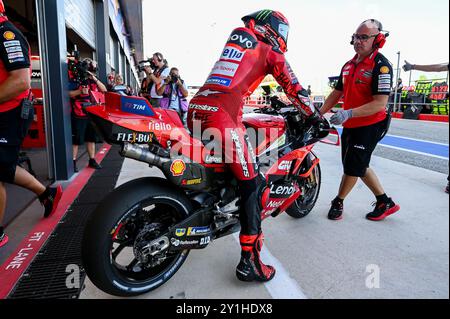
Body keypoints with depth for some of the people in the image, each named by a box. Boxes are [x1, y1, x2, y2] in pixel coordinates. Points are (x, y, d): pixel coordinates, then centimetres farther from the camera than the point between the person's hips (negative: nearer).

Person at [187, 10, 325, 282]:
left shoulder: (235, 38, 29)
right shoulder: (270, 52, 11)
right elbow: (295, 90, 14)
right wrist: (316, 117, 28)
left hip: (196, 110, 8)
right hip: (223, 117, -8)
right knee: (254, 185, -1)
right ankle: (249, 262, 0)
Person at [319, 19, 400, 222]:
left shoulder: (381, 65, -16)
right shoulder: (349, 65, 10)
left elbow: (380, 103, -23)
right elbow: (337, 93, 16)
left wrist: (349, 113, -33)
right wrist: (319, 114, 7)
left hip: (369, 126, -9)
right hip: (350, 126, 9)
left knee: (353, 167, 0)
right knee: (359, 166, 16)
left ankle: (338, 203, 20)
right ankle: (385, 203, 29)